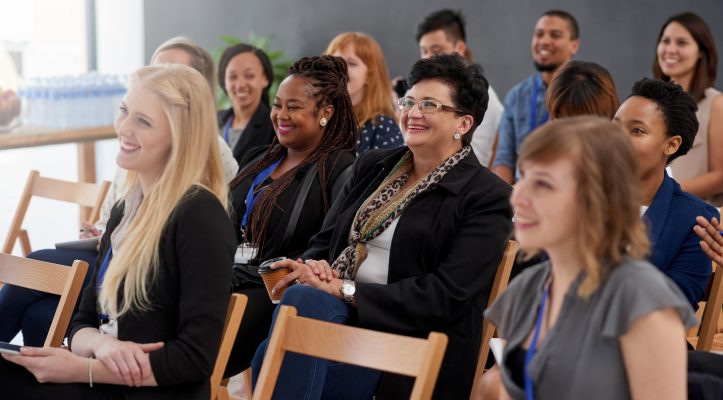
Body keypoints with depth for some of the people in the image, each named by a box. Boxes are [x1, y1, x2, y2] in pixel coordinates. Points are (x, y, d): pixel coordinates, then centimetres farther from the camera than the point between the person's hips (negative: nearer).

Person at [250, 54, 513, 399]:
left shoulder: (487, 198, -1)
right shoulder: (372, 166, 20)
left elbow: (446, 296, -10)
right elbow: (324, 240, 20)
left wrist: (344, 290, -15)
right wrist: (315, 267, -7)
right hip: (339, 318, 5)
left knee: (302, 301, -33)